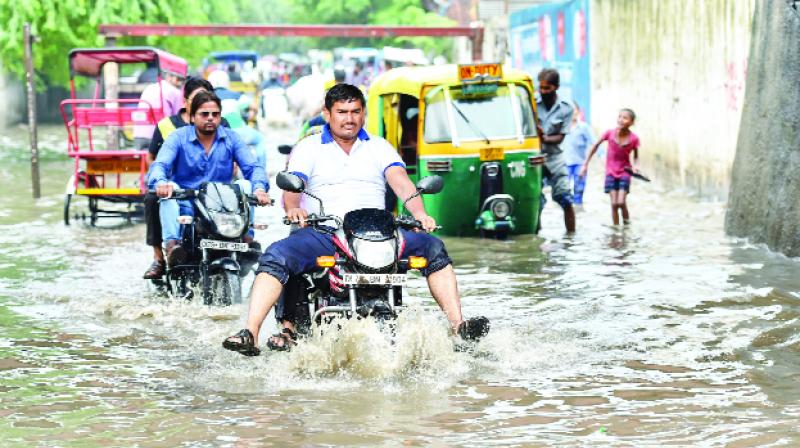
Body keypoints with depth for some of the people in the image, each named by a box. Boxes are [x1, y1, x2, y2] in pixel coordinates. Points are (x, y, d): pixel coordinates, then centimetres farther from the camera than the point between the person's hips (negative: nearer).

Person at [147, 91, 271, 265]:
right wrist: (161, 183, -39)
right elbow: (159, 165, -14)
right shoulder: (178, 137, 1)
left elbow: (253, 167, -2)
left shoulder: (231, 138, 7)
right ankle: (171, 243, -43)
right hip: (186, 208, -1)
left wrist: (259, 188, -26)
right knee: (170, 188, -31)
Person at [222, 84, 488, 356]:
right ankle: (250, 335, -35)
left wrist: (420, 214, -18)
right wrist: (293, 208, -27)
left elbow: (401, 182, 2)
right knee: (275, 257, -28)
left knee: (433, 247, -16)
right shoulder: (308, 148, 13)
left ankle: (457, 326, -18)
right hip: (322, 232, -2)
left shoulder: (379, 147, 18)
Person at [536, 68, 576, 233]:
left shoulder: (566, 109, 0)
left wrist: (544, 138, -21)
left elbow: (560, 137, -3)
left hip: (554, 158, 1)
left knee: (566, 200, -3)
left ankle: (571, 235, 5)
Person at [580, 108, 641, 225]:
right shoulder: (610, 133, -14)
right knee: (614, 203, -6)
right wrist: (585, 164, 3)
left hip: (624, 172, -1)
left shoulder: (633, 138, -14)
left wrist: (636, 166, -20)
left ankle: (627, 222, 13)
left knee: (621, 202, -12)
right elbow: (595, 146, 1)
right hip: (611, 172, 1)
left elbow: (636, 156, 2)